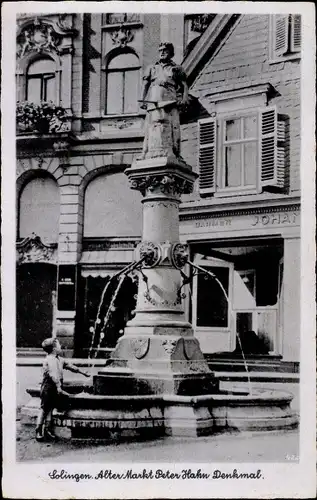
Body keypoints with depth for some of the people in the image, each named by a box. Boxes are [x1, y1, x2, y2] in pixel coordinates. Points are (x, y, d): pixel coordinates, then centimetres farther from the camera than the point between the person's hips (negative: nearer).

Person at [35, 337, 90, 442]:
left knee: (50, 408, 11)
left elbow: (69, 366, 25)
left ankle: (48, 429, 16)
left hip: (55, 388, 8)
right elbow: (53, 374, -26)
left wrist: (83, 372, 31)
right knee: (44, 408, -5)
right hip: (48, 387, -8)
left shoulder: (59, 359, 14)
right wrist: (58, 387, -34)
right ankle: (38, 432, 0)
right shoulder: (49, 360, -16)